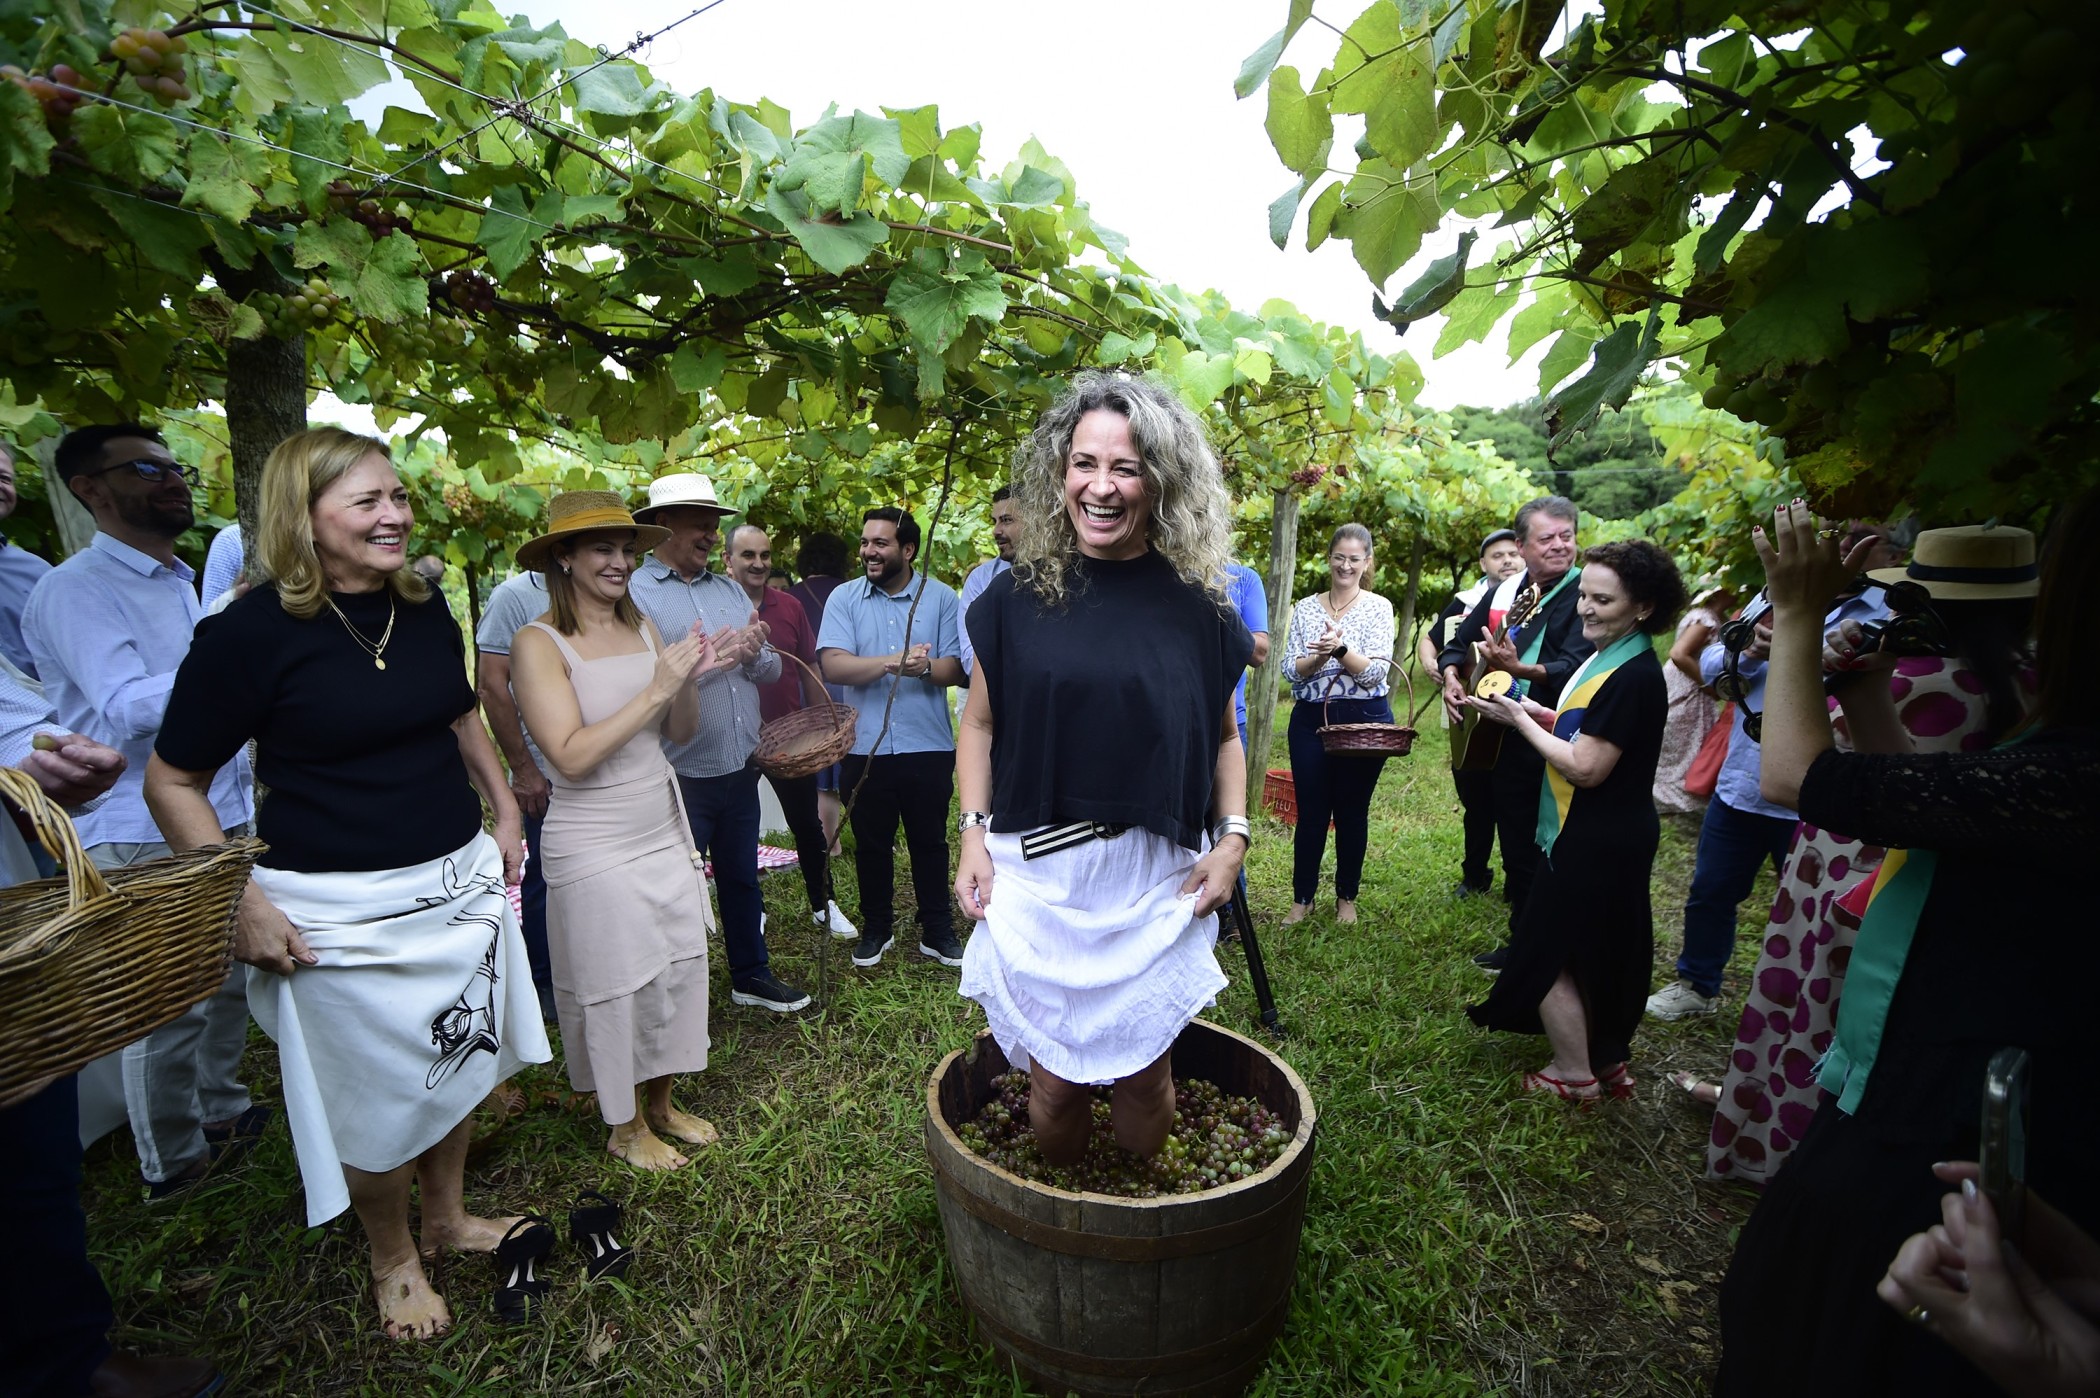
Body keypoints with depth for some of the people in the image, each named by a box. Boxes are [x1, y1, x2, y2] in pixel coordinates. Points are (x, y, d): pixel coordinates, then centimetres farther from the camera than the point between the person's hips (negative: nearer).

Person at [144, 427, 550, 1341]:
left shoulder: (424, 608, 2)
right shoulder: (252, 632, -15)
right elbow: (172, 781, -9)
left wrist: (505, 815, 13)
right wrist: (241, 904, -15)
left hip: (459, 881, 6)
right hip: (340, 910, -5)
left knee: (457, 1066, 21)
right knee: (376, 1100, 12)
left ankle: (449, 1219, 45)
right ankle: (392, 1260, 39)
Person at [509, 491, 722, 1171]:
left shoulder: (643, 627, 3)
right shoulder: (539, 642, -14)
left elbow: (681, 733, 5)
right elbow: (572, 755, -22)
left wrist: (688, 677, -14)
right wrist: (655, 688, -24)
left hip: (665, 827, 6)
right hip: (596, 846, -6)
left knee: (678, 970, 14)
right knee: (616, 986, 8)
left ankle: (661, 1104, 36)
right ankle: (625, 1127, 31)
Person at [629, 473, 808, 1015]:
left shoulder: (729, 588, 10)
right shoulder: (635, 593, -10)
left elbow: (772, 669, 7)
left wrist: (754, 652, -14)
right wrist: (704, 659, -25)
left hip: (740, 769, 6)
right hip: (680, 778, -6)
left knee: (742, 878, 20)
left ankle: (751, 974, 37)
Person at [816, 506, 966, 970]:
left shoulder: (941, 597, 2)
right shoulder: (844, 599, 2)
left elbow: (956, 668, -5)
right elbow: (833, 666, -12)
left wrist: (926, 667, -27)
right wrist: (892, 661, -23)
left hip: (928, 746, -1)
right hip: (866, 747, 1)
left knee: (930, 842, 10)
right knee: (871, 844, 14)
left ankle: (937, 932, 25)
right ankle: (876, 928, 32)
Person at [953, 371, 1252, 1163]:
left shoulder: (1194, 607, 0)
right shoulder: (1017, 598, 0)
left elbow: (1223, 736, 10)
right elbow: (979, 724, 7)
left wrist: (1233, 835, -2)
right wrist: (974, 833, -3)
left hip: (1158, 882, 0)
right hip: (1035, 877, 0)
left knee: (1143, 1072, 12)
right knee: (1053, 1077, 9)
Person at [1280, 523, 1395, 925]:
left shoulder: (1379, 607, -1)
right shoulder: (1305, 608, 5)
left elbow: (1376, 673, -10)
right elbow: (1292, 670, -1)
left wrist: (1341, 648, -25)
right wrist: (1319, 656, -20)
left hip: (1365, 719, -1)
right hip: (1311, 719, 1)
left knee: (1352, 811, 9)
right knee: (1311, 812, 5)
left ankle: (1346, 897, 25)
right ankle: (1302, 897, 19)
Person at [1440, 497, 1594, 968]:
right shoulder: (1504, 592, 10)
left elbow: (1574, 667, -25)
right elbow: (1458, 643, 19)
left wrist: (1518, 668, -40)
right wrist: (1452, 677, 0)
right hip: (1505, 742, 7)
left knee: (1547, 856, 0)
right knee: (1515, 847, 17)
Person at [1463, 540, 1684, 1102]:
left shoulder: (1633, 677, -24)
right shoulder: (1609, 657, 7)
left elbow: (1585, 767, -24)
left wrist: (1519, 720, -16)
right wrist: (1535, 711, -2)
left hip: (1596, 844, -10)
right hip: (1603, 836, 10)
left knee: (1549, 950, 4)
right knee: (1596, 953, 21)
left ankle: (1575, 1074, 20)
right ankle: (1607, 1061, 36)